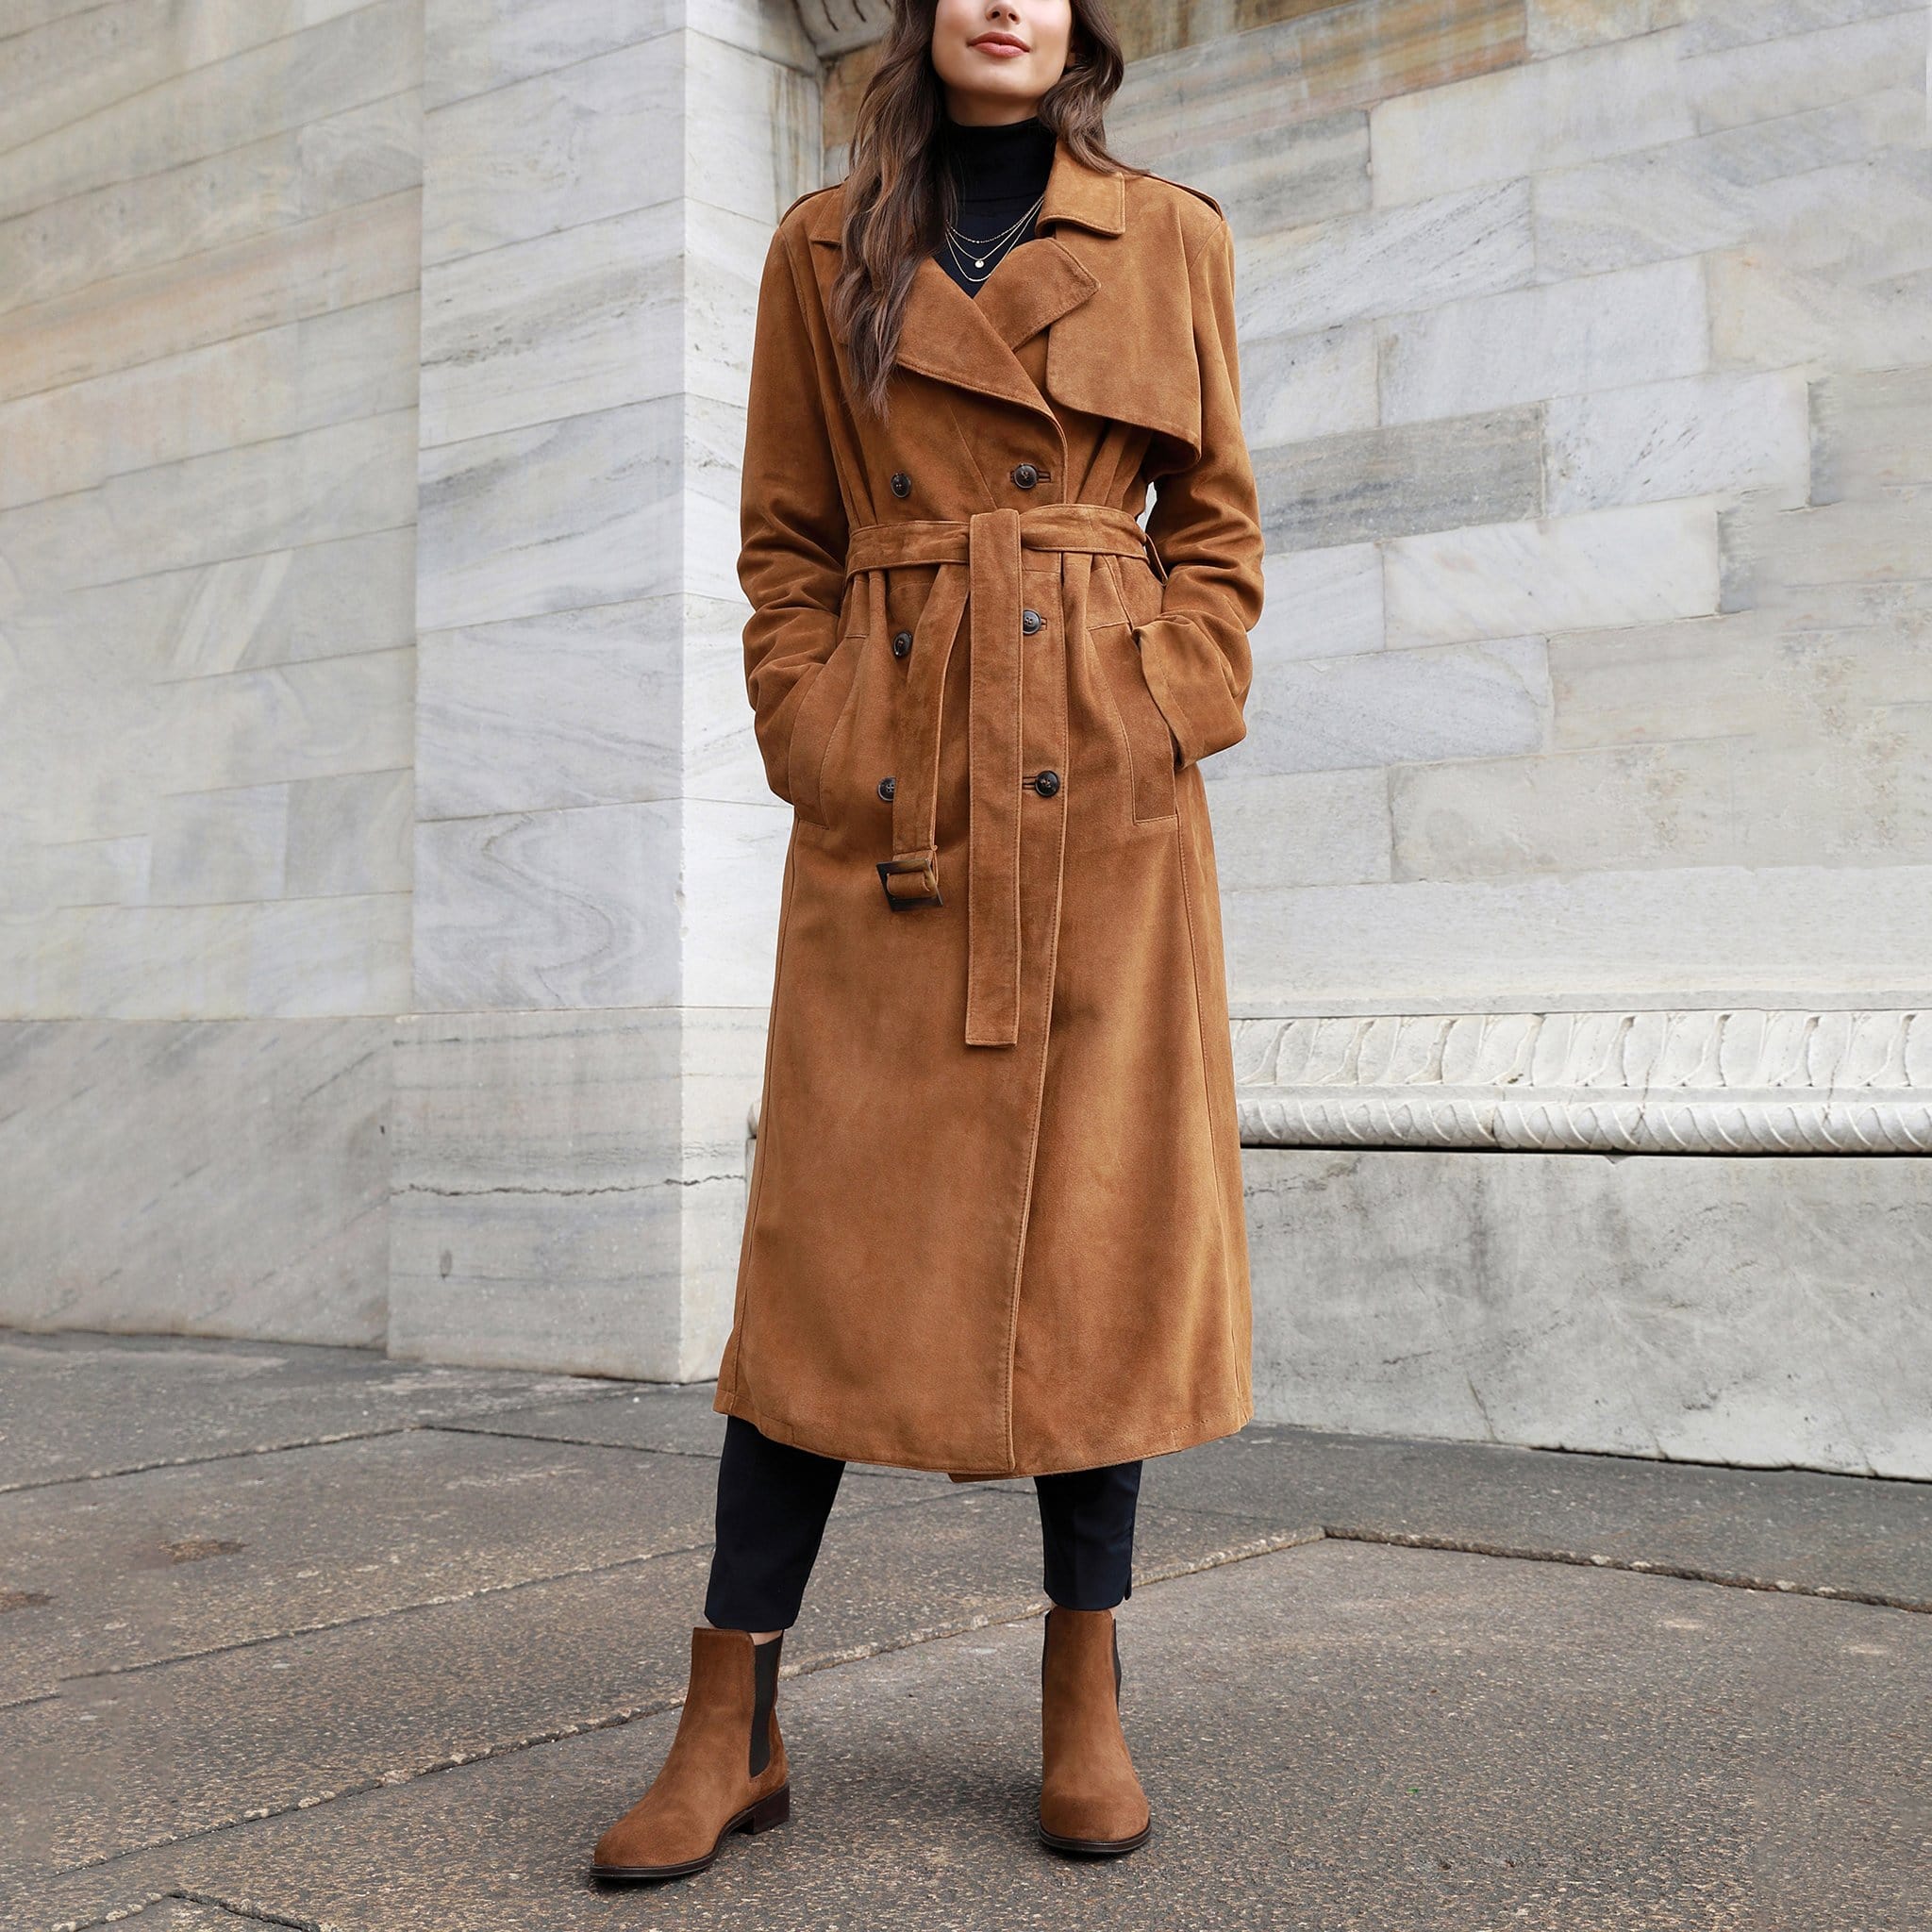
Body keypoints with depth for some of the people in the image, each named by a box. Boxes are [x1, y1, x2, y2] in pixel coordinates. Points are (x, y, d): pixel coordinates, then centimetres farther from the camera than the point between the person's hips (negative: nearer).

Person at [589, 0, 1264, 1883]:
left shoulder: (1170, 239, 12)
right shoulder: (824, 249, 13)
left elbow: (1216, 525, 11)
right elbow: (784, 543, 11)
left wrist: (1170, 724, -3)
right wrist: (812, 746, -2)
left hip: (1099, 807, 0)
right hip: (887, 808, 0)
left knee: (1099, 1223, 1)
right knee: (832, 1242, -2)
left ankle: (1084, 1701, 15)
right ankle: (728, 1731, 6)